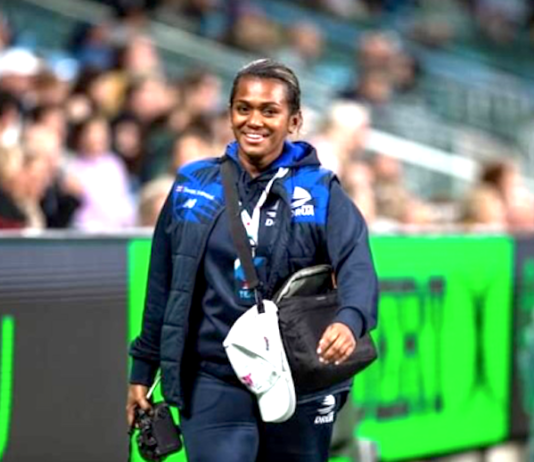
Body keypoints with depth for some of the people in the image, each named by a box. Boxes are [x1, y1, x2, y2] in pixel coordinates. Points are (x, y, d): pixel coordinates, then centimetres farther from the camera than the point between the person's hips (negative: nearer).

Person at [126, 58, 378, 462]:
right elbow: (162, 285, 12)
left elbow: (357, 266, -16)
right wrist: (142, 371, 13)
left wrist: (350, 320, -38)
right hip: (214, 382, 1)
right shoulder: (192, 185, 6)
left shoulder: (319, 191, -1)